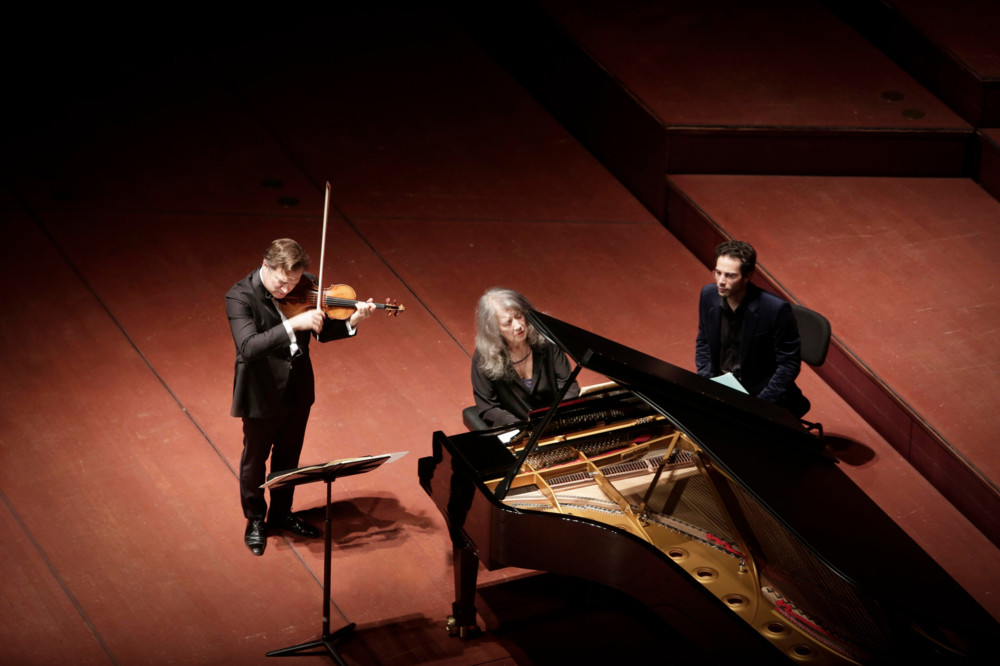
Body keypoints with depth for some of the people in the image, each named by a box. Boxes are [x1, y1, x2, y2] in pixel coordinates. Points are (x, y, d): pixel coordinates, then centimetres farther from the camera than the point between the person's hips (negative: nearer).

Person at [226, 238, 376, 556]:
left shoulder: (304, 286, -9)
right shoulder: (240, 296, -25)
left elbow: (322, 332, 1)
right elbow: (248, 346, -38)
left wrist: (351, 323, -19)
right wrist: (293, 324, -46)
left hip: (298, 389, 5)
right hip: (262, 394, -5)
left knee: (289, 457, 23)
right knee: (255, 460, 17)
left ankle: (281, 514, 45)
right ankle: (255, 520, 39)